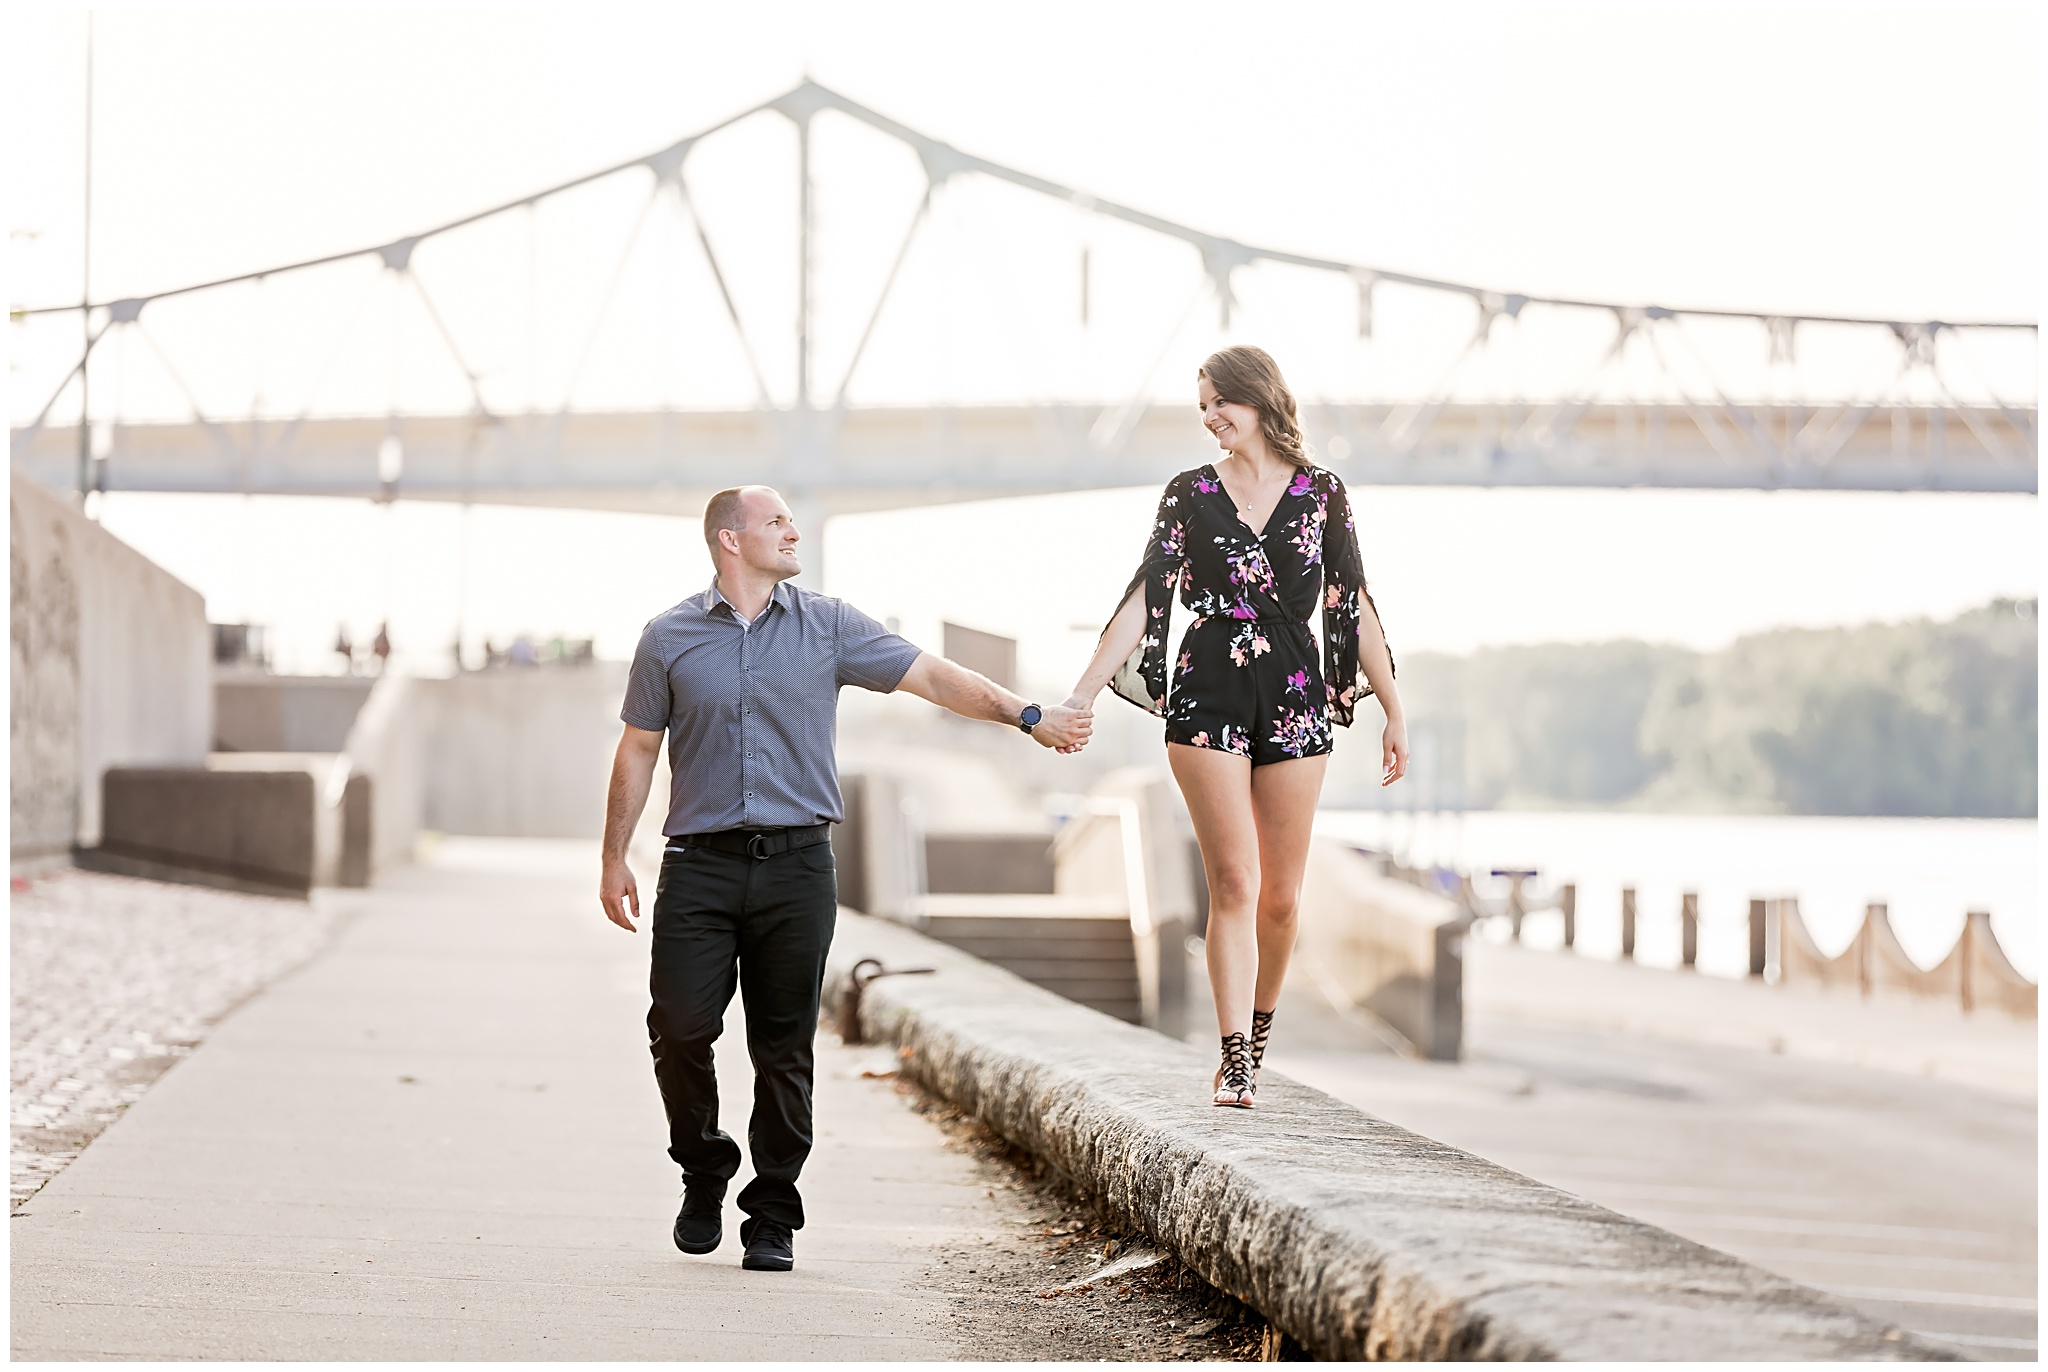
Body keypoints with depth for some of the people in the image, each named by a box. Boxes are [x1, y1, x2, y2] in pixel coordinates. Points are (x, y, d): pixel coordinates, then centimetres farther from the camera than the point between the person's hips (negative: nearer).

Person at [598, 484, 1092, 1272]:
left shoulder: (827, 627, 7)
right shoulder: (670, 638, 6)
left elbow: (931, 677, 3)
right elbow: (637, 753, 11)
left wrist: (1028, 717, -6)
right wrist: (613, 860, 10)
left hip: (796, 862, 0)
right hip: (700, 862, 0)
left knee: (784, 1049, 1)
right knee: (680, 1028, -9)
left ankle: (773, 1220, 10)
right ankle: (705, 1173, 17)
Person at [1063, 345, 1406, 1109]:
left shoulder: (1320, 494, 6)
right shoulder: (1190, 494, 5)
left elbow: (1353, 605, 8)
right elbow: (1145, 598, 0)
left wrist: (1394, 712, 7)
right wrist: (1083, 693, -8)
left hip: (1294, 696, 1)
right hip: (1209, 695, -1)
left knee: (1280, 897, 3)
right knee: (1234, 883, -9)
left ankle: (1253, 1045, 21)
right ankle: (1236, 1063, -9)